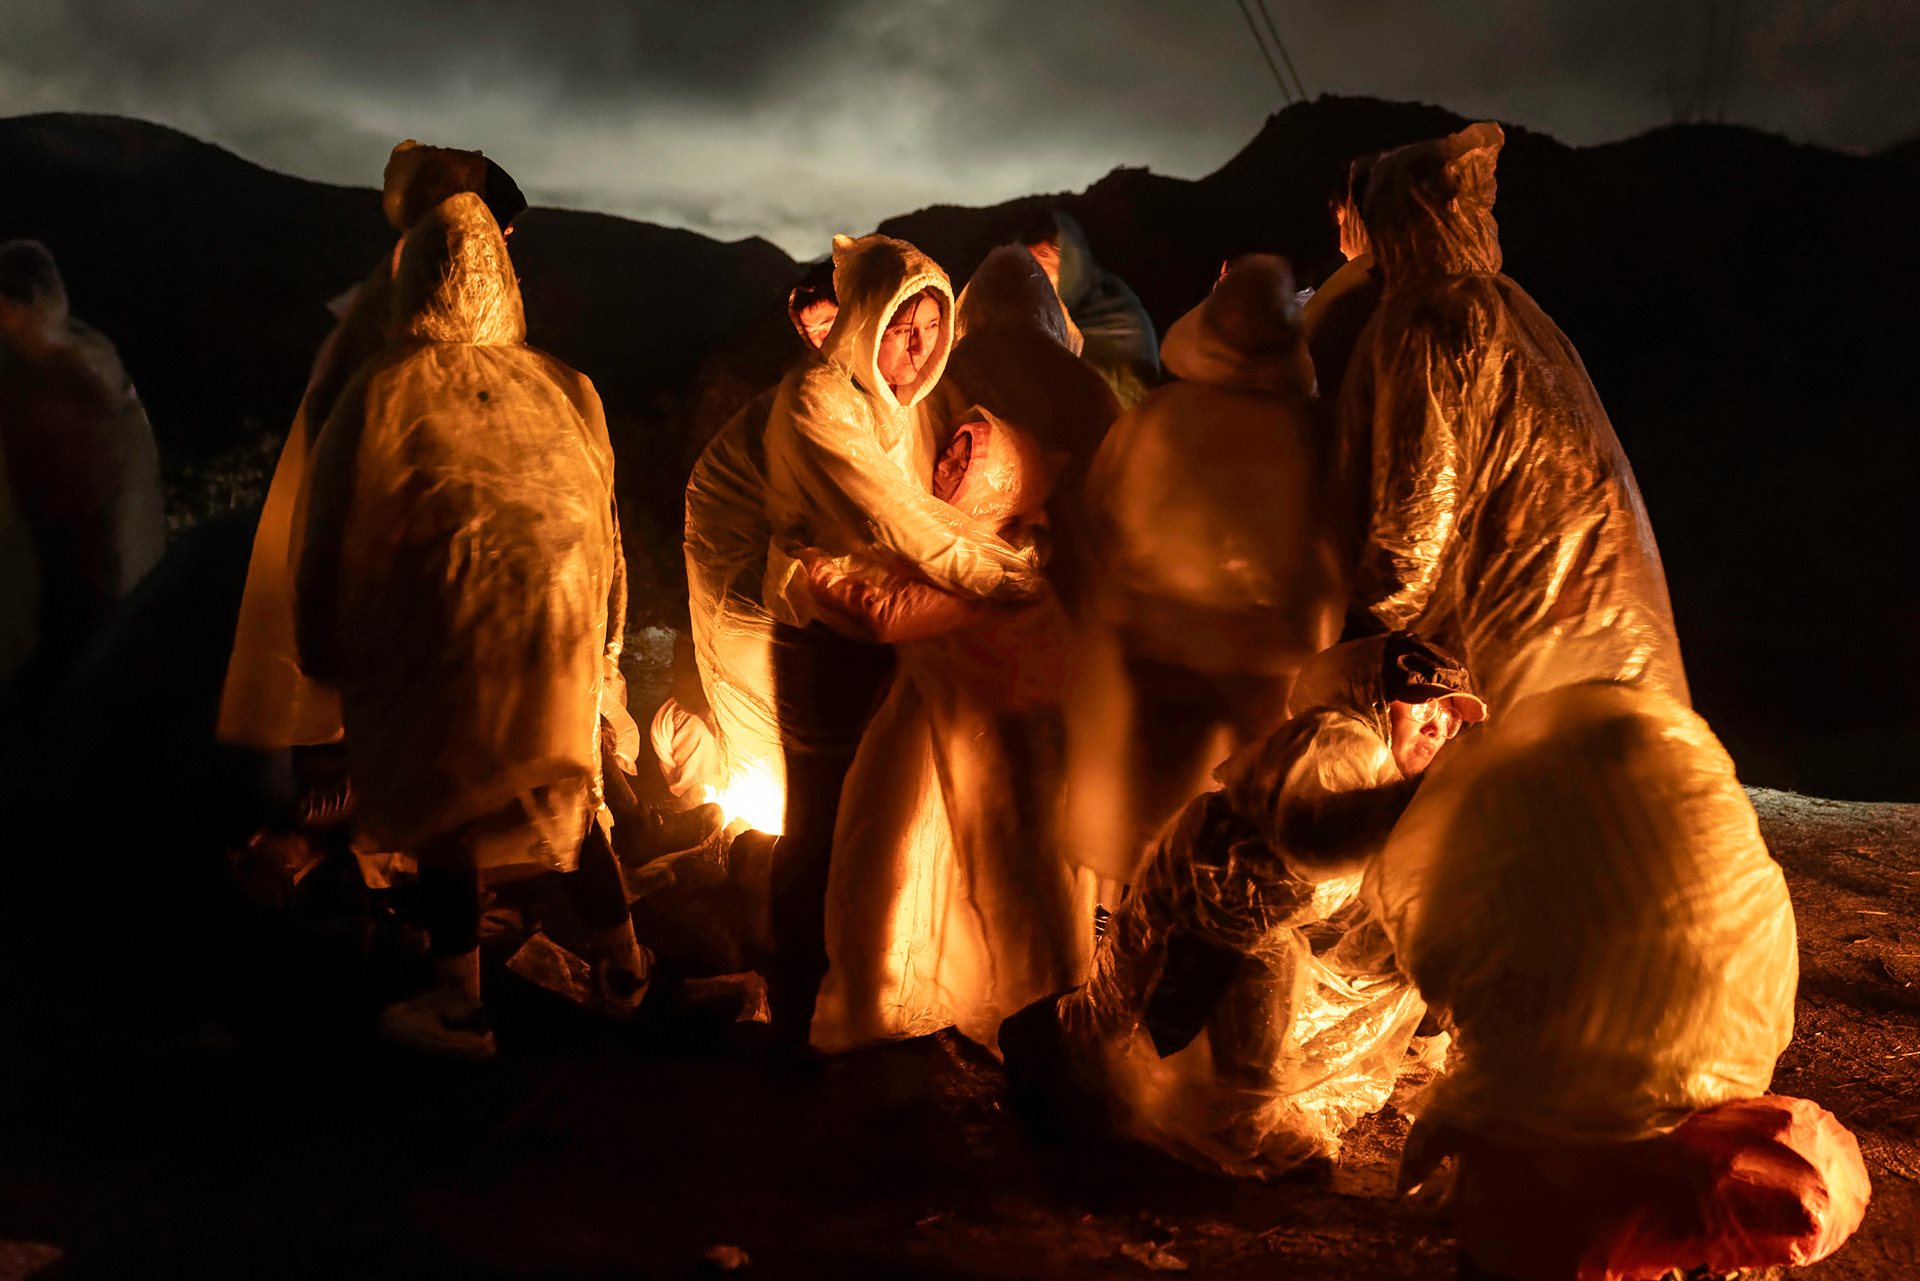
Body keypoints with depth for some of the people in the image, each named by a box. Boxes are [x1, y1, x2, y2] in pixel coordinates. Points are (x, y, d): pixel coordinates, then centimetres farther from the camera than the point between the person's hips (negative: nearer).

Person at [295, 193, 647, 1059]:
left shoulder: (380, 394, -9)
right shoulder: (562, 388, 0)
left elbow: (334, 534, -2)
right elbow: (600, 515, 7)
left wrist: (324, 653, 11)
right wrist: (600, 644, 19)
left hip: (443, 637, -4)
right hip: (561, 629, 4)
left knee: (442, 803, 9)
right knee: (566, 790, 20)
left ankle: (458, 1003, 15)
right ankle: (620, 964, 27)